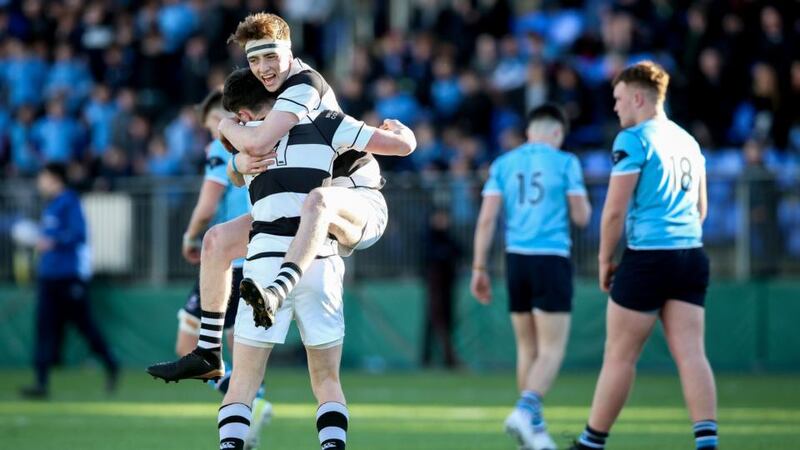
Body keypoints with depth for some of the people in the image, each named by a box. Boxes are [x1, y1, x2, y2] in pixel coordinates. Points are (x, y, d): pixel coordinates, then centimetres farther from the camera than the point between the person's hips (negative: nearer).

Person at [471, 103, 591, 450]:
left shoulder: (503, 164, 8)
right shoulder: (565, 162, -1)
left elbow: (486, 219, 2)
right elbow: (581, 217, -1)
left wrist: (479, 268, 5)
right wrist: (583, 200, 21)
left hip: (516, 259, 4)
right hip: (552, 260, -4)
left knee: (527, 348, 13)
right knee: (552, 350, -4)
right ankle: (525, 411, -26)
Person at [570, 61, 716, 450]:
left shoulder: (633, 140, -8)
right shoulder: (687, 140, 16)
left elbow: (614, 210, -11)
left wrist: (605, 261, 0)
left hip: (647, 258, -7)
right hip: (691, 257, 7)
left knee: (620, 357, 3)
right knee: (691, 354, -1)